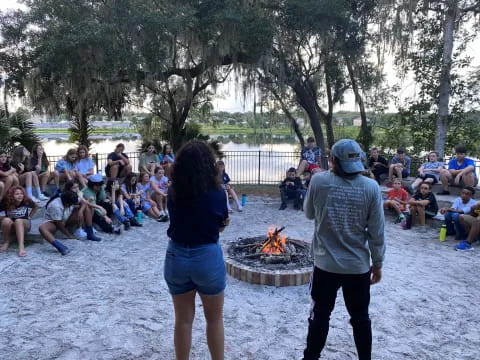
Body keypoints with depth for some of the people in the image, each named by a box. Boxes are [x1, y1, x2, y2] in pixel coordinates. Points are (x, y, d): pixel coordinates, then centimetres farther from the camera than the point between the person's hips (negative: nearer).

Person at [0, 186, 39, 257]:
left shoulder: (26, 201, -12)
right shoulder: (6, 203, -15)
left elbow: (36, 206, 7)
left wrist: (30, 216, 3)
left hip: (24, 224, -1)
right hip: (10, 225, 1)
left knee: (19, 221, -37)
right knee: (6, 220, -34)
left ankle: (21, 246, -53)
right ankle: (6, 242, -15)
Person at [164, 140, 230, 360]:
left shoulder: (172, 193, -7)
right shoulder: (217, 193, -14)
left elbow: (178, 219, 4)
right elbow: (221, 226, -2)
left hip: (176, 257, 3)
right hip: (208, 258, -3)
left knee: (183, 319, 19)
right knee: (214, 319, 19)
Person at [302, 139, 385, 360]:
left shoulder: (318, 181, -11)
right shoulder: (371, 187, -10)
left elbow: (309, 214, 4)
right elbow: (377, 232, -6)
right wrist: (377, 263, 6)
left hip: (326, 264, -1)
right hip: (358, 265, 1)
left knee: (320, 315, 15)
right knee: (360, 318, 19)